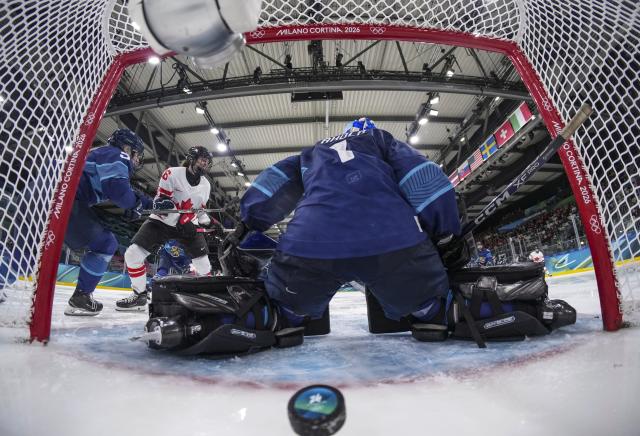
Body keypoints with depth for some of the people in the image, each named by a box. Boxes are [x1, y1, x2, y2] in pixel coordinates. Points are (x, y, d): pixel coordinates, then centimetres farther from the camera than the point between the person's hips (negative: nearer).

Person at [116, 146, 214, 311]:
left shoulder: (206, 185, 4)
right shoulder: (173, 173, -13)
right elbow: (161, 201, -15)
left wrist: (210, 225, -1)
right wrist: (182, 222, -27)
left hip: (189, 225, 3)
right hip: (162, 221, -3)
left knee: (203, 264, -5)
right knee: (133, 253, -14)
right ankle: (139, 295, 4)